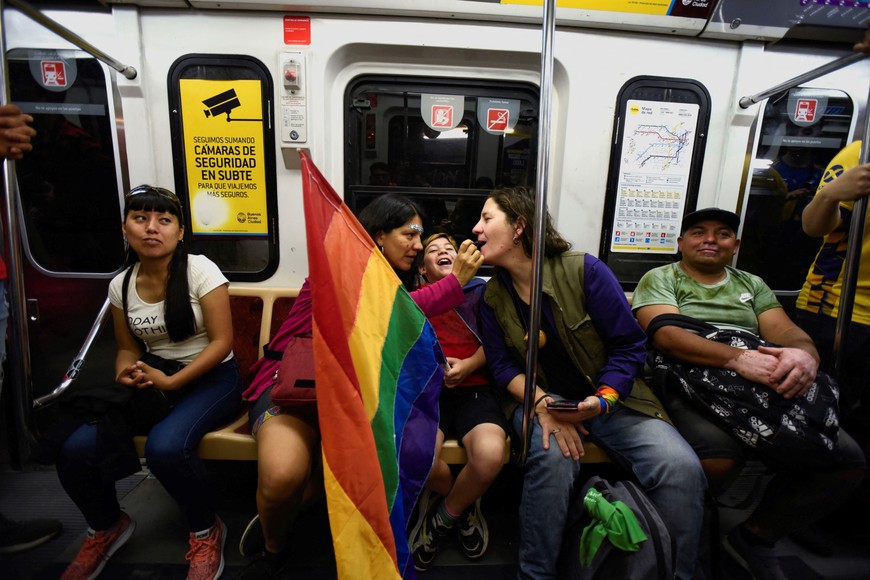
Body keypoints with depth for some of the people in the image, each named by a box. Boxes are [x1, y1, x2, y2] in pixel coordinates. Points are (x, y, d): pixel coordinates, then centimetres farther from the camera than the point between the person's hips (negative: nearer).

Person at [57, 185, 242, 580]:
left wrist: (171, 382, -21)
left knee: (165, 446, -32)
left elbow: (222, 342, -14)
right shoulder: (120, 285, 5)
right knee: (75, 448, -15)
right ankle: (105, 527, 20)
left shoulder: (200, 270, -12)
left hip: (210, 376, -5)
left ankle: (206, 532, 0)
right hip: (153, 377, 5)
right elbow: (127, 347, 14)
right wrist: (125, 374, -8)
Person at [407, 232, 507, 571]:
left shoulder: (479, 289, 19)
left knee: (490, 454, -30)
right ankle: (462, 503, 9)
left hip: (474, 387, 1)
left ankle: (445, 513, 7)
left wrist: (467, 365, -8)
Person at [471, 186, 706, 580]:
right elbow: (502, 366, -2)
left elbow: (629, 346, -9)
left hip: (609, 397, 0)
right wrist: (542, 404, -20)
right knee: (552, 457, -31)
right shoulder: (494, 296, -1)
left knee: (681, 467, -22)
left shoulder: (586, 271, -11)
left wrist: (601, 400, -23)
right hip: (540, 399, 1)